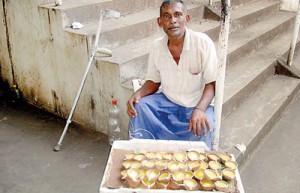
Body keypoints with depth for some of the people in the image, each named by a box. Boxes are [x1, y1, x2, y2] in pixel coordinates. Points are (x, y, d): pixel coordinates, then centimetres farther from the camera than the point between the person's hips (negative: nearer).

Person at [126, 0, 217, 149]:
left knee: (202, 128, -32)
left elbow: (211, 84, -15)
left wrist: (200, 109, -32)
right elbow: (153, 82, 7)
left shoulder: (203, 43, -16)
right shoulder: (157, 47, -4)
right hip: (166, 101, 4)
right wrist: (138, 94, -15)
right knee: (138, 107, -19)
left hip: (197, 104, -3)